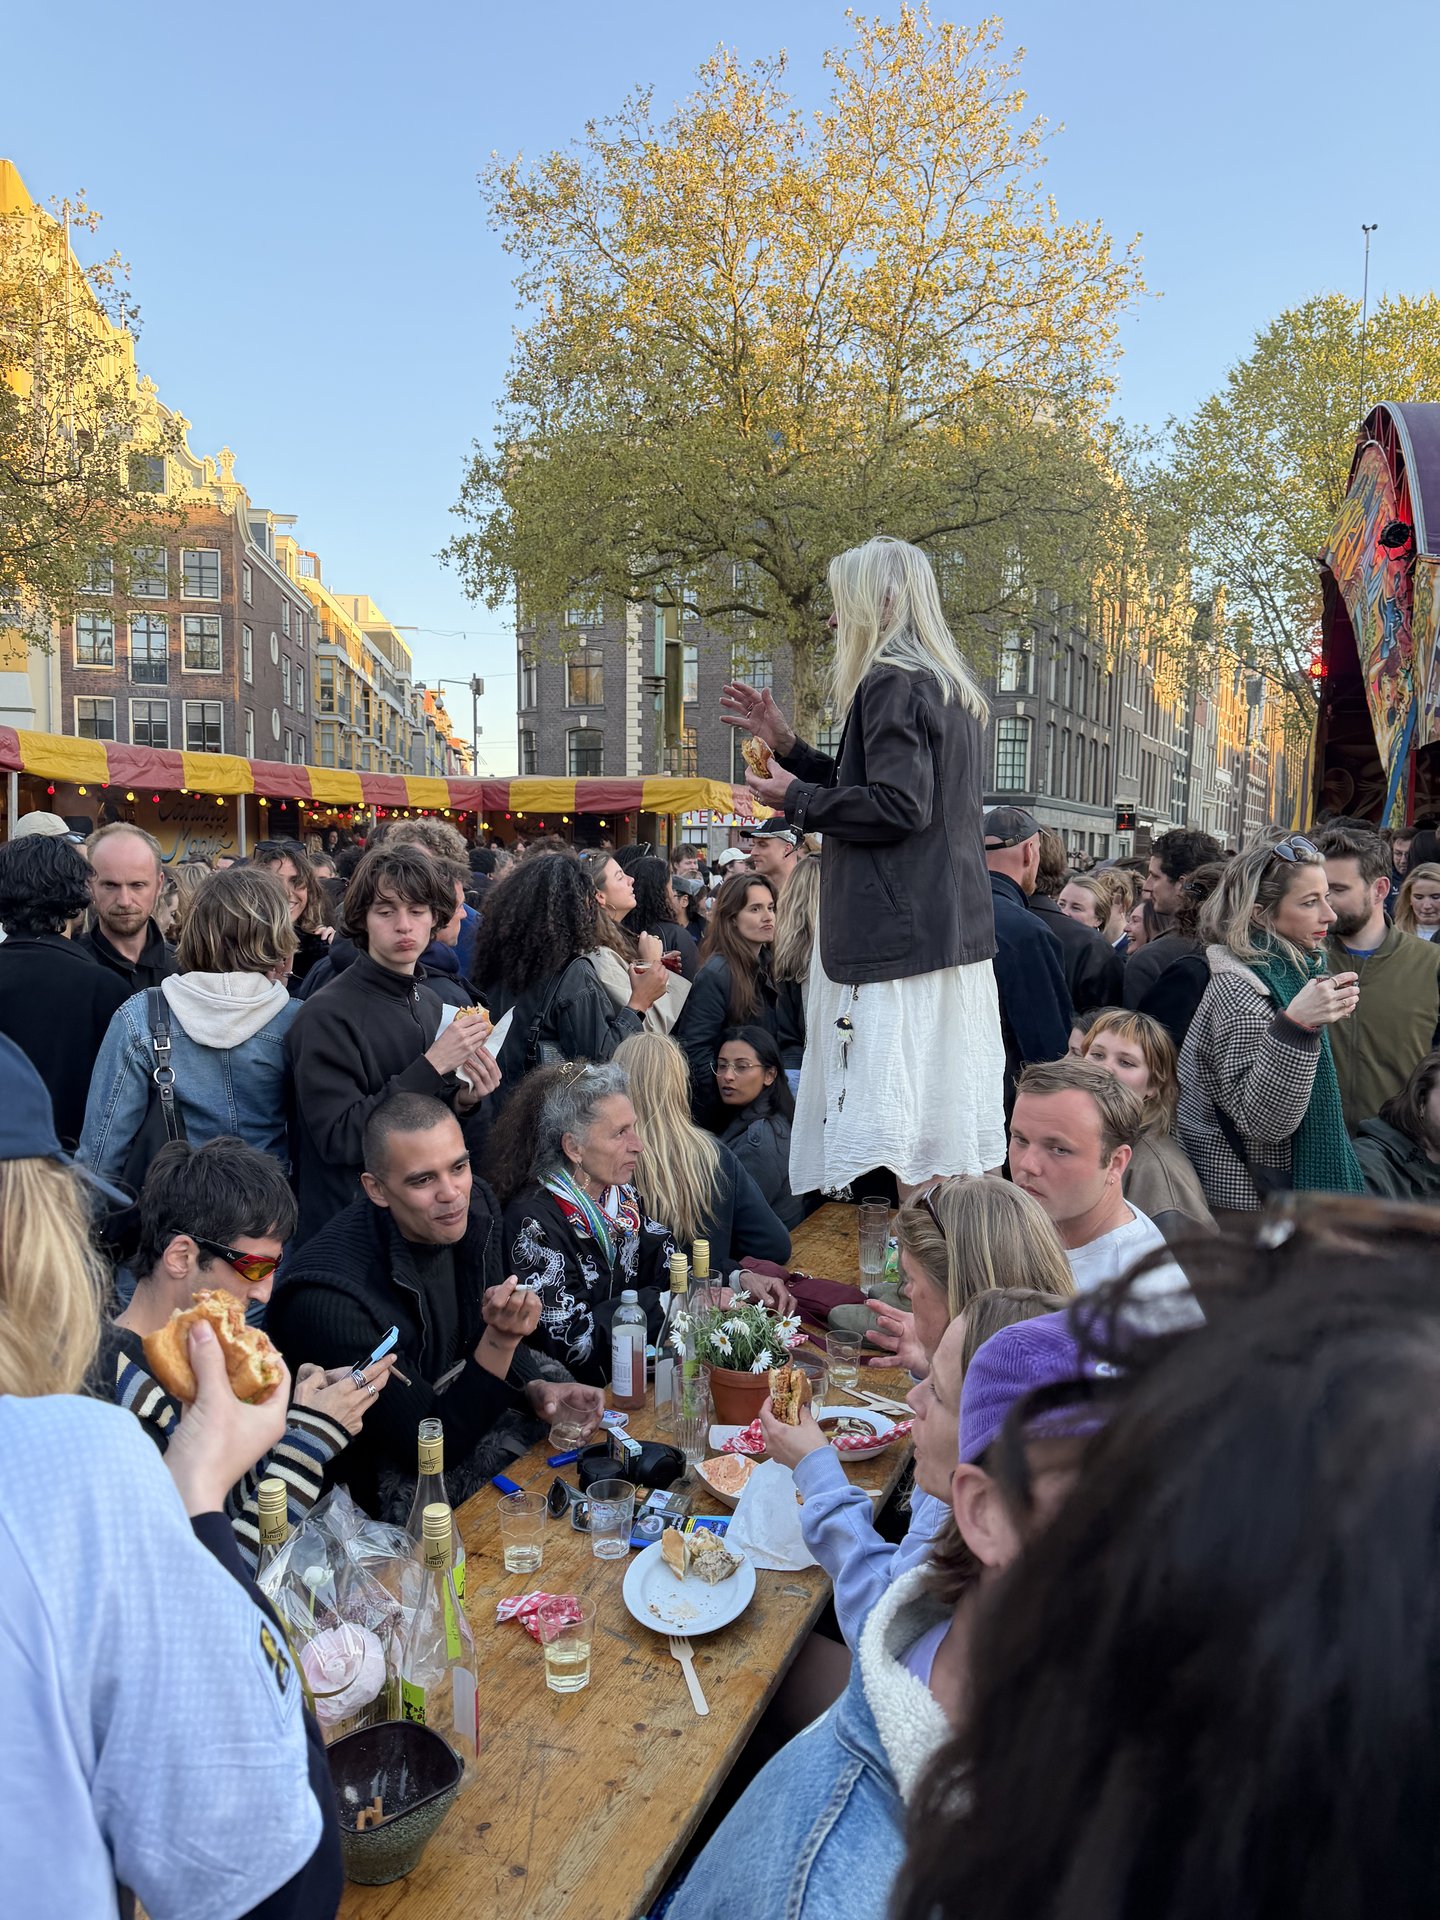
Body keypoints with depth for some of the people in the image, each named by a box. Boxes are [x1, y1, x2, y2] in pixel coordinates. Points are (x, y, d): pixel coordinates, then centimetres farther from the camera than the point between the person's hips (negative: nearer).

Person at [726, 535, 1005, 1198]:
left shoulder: (892, 682, -10)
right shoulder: (953, 688, 20)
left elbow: (898, 806, -19)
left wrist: (796, 800, -7)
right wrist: (784, 742, 21)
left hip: (896, 936, -10)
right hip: (956, 934, 10)